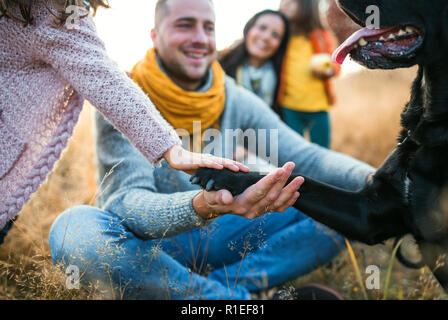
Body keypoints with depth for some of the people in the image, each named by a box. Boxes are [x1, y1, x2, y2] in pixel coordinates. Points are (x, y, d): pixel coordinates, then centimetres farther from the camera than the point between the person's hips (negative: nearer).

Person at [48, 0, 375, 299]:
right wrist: (202, 206, -50)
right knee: (76, 229, -37)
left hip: (211, 242, 4)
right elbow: (126, 202, -28)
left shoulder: (235, 100, -2)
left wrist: (372, 179, -33)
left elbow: (305, 155, -11)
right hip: (142, 245, -3)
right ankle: (235, 294, -21)